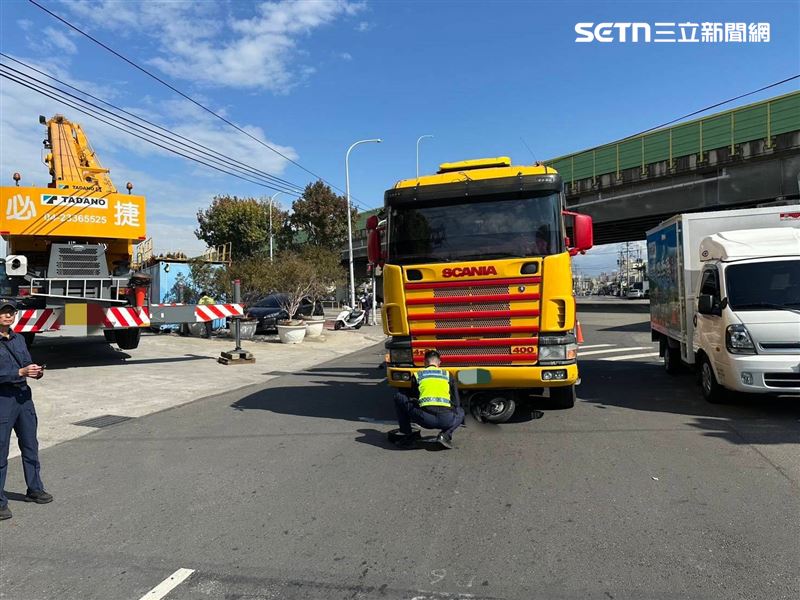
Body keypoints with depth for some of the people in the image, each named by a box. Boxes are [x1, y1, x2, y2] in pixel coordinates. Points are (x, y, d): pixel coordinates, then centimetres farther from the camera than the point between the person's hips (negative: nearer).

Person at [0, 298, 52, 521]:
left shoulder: (19, 339, 9)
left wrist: (36, 371, -6)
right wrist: (21, 372, -24)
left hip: (24, 397, 7)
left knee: (30, 446, 16)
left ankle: (35, 490, 30)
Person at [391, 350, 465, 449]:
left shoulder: (417, 375, 20)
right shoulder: (447, 375, 22)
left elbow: (413, 397, 30)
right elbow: (456, 403, 26)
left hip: (425, 419, -1)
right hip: (446, 420, 1)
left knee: (398, 397, 22)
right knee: (460, 412, 37)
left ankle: (407, 433, 16)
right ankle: (446, 435, 9)